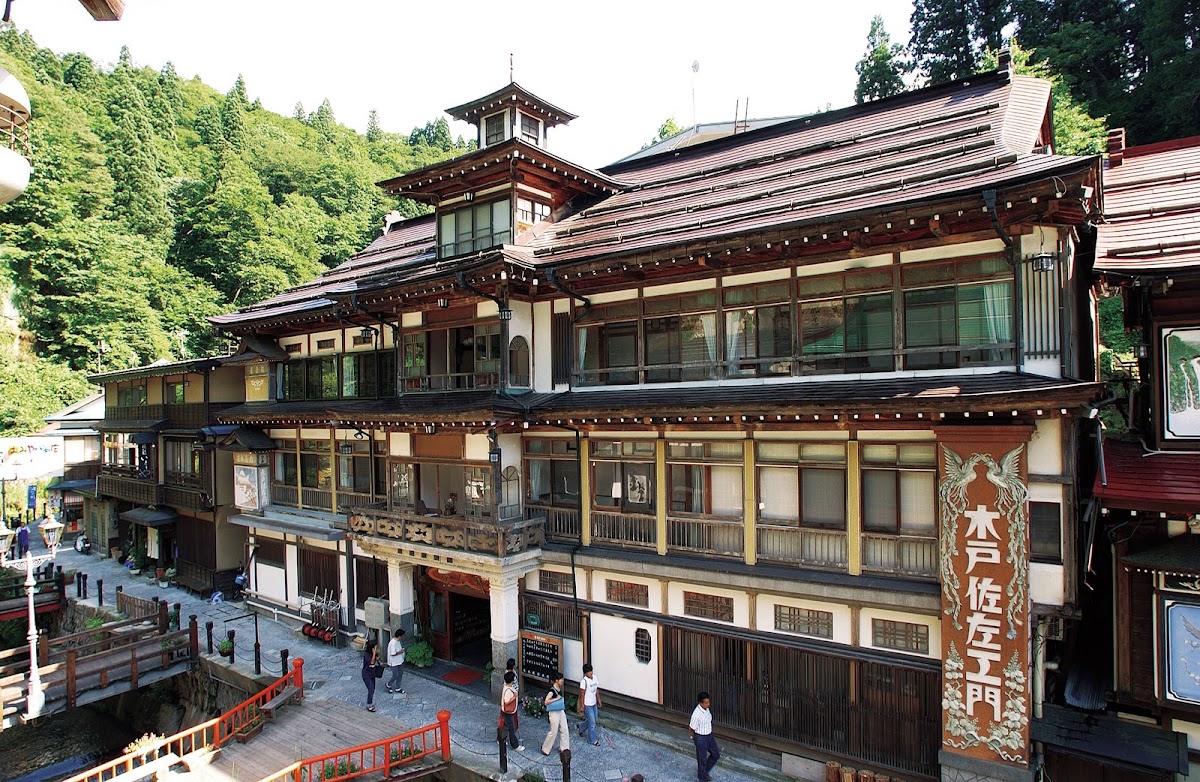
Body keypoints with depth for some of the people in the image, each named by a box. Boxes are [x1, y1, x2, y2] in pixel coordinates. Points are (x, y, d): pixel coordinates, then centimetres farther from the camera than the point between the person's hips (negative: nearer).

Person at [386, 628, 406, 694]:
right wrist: (400, 652, -19)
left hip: (400, 661, 9)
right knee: (395, 675, 1)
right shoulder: (393, 643, -27)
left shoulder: (398, 641, 2)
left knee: (400, 674, 13)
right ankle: (389, 685, 27)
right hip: (394, 662, -9)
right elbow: (392, 654, -26)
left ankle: (397, 688, 26)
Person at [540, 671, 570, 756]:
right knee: (553, 732, 2)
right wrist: (556, 699, -28)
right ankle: (545, 749, 20)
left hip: (561, 711, 8)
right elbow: (546, 701, -31)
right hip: (554, 713, -8)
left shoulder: (559, 688, 2)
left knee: (564, 730, 10)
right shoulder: (552, 690, -24)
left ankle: (563, 748, 23)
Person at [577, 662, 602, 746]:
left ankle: (581, 727, 43)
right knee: (592, 723, 1)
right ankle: (593, 740, 19)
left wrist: (598, 700, 15)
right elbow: (582, 694, -18)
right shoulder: (584, 681, -23)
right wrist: (582, 706, -15)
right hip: (587, 705, -8)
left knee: (594, 719, 21)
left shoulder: (594, 677, -1)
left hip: (594, 703, 8)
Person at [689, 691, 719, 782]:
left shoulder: (706, 709, -7)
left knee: (716, 755, 20)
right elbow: (691, 729, -19)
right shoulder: (696, 714, -31)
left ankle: (705, 771, 41)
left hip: (709, 736, 8)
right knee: (702, 759, 11)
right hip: (701, 738, -8)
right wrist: (696, 738, -1)